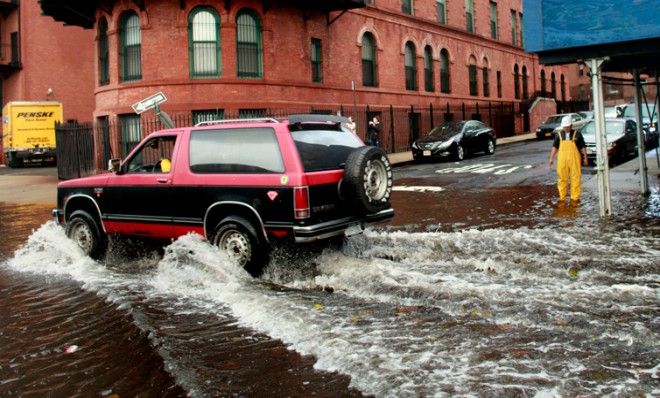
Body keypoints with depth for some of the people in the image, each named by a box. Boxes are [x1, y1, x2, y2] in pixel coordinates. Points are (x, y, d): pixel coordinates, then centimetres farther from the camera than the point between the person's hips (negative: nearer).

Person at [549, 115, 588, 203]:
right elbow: (555, 147, 11)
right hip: (562, 160, 2)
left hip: (574, 160, -1)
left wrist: (585, 158, 2)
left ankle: (575, 198, 8)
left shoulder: (577, 134, 2)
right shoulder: (559, 134, 7)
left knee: (575, 178, 0)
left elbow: (583, 147, 5)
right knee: (562, 178, 5)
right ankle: (562, 197, 13)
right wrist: (552, 158, 5)